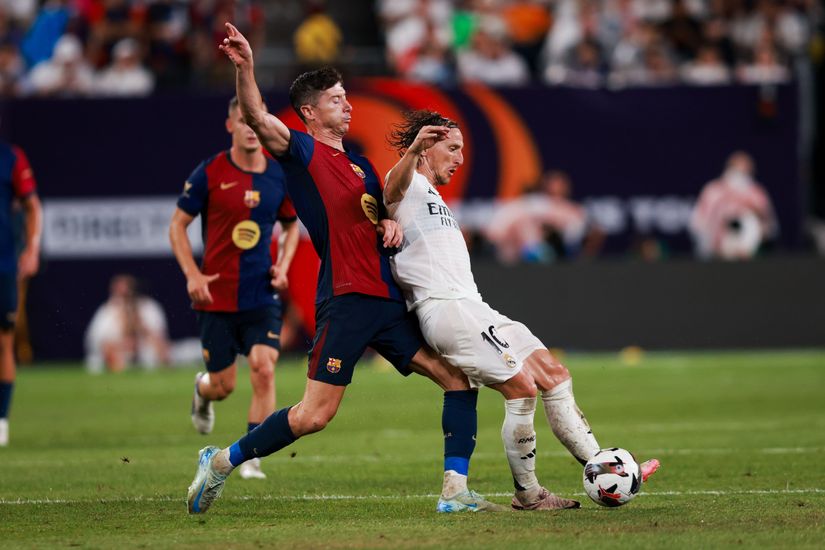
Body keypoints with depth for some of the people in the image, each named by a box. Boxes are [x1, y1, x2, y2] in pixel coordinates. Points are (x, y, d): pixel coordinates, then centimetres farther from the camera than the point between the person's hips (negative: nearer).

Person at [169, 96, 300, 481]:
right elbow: (177, 225, 0)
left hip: (262, 295, 2)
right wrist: (192, 275, -12)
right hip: (216, 295, -2)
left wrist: (283, 265, 1)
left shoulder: (279, 176, 2)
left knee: (264, 371, -14)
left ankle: (251, 459, -3)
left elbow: (291, 225, 19)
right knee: (223, 385, 5)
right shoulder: (209, 174, -6)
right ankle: (202, 391, 44)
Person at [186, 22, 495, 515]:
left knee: (459, 379, 2)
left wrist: (390, 223, 8)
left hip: (387, 299, 8)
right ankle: (222, 463, 5)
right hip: (345, 299, -8)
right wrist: (245, 69, -35)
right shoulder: (303, 153, 0)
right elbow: (258, 119, -18)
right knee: (315, 415, -12)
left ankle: (455, 491, 2)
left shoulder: (362, 166, 22)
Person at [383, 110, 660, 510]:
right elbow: (394, 187, -28)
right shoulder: (410, 185, -3)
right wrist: (413, 148, -50)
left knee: (553, 373, 2)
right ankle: (527, 495, -7)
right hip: (446, 308, -10)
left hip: (471, 308, 10)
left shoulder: (431, 198, 29)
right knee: (522, 387, -16)